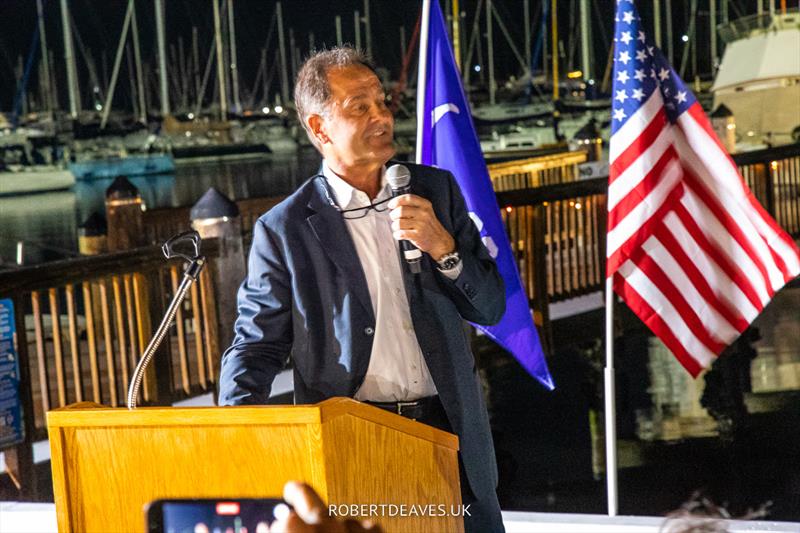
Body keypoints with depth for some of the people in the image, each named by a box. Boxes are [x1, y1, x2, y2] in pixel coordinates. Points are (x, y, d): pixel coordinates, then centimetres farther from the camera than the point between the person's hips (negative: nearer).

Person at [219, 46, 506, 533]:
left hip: (450, 434, 3)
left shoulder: (436, 190, 9)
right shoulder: (283, 231, 0)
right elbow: (257, 344, 1)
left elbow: (491, 308, 9)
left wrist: (443, 248, -9)